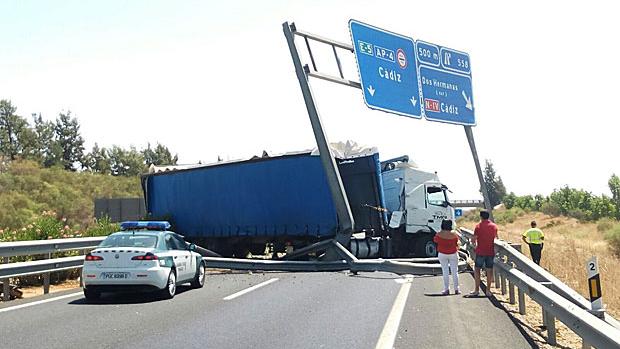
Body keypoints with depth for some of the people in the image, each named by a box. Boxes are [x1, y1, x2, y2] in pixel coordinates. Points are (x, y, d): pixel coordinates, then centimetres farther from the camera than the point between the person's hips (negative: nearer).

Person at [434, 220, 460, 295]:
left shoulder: (439, 234, -13)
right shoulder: (454, 234, -12)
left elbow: (435, 240, 5)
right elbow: (457, 242, 4)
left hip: (442, 254, 0)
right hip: (453, 254, 0)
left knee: (445, 272, 5)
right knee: (454, 271, 8)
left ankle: (446, 289, 3)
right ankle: (456, 289, 11)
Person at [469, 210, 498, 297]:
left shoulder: (479, 226, -8)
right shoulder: (494, 226, 3)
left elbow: (474, 239, -8)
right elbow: (496, 237, 17)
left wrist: (475, 244, 13)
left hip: (480, 252, -3)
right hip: (490, 251, 3)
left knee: (477, 270, 6)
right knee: (489, 270, 7)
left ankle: (476, 290, 4)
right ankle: (488, 290, 9)